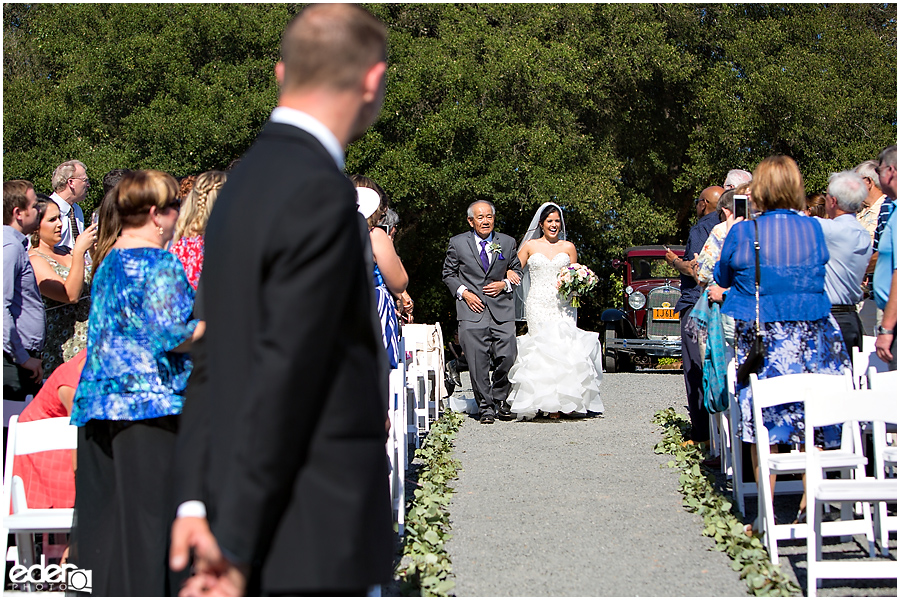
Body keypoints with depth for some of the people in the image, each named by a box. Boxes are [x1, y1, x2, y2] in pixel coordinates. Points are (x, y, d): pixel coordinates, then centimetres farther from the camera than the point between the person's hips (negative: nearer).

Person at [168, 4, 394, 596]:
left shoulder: (248, 176, 10)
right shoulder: (322, 196, -19)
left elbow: (214, 359, 8)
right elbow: (282, 374, -21)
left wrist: (197, 499, 6)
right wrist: (237, 546, -18)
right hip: (313, 545, -9)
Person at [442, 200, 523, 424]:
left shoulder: (507, 242, 10)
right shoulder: (457, 243, 5)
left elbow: (517, 271, 18)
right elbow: (448, 274, 11)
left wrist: (504, 284, -1)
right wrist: (463, 292, -4)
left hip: (502, 310, 2)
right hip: (472, 309, -1)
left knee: (507, 359, -3)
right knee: (478, 362, -5)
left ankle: (500, 400, 18)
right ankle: (485, 407, 6)